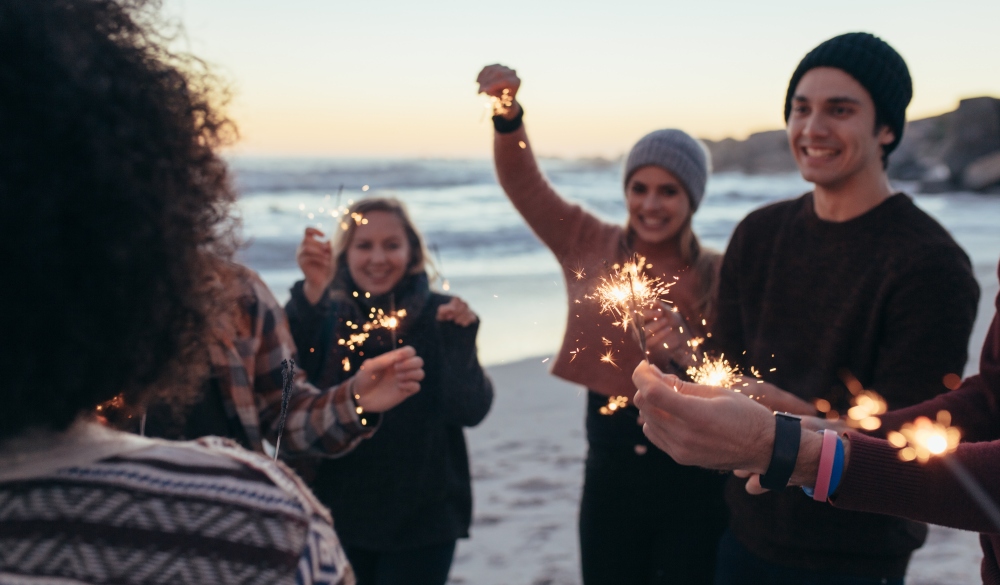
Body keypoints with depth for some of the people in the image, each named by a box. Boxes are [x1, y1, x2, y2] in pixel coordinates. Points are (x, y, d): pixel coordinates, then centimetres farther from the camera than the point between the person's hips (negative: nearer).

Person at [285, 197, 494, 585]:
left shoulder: (438, 316, -3)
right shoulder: (326, 315, -1)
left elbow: (471, 411, -13)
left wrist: (460, 340, -26)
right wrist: (310, 292, -34)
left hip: (421, 519, -1)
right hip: (339, 514, 2)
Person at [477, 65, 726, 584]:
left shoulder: (716, 275, -5)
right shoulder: (590, 246, 0)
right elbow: (522, 182, -7)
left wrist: (686, 353, -23)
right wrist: (508, 115, -23)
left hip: (694, 478, -1)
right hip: (611, 466, 2)